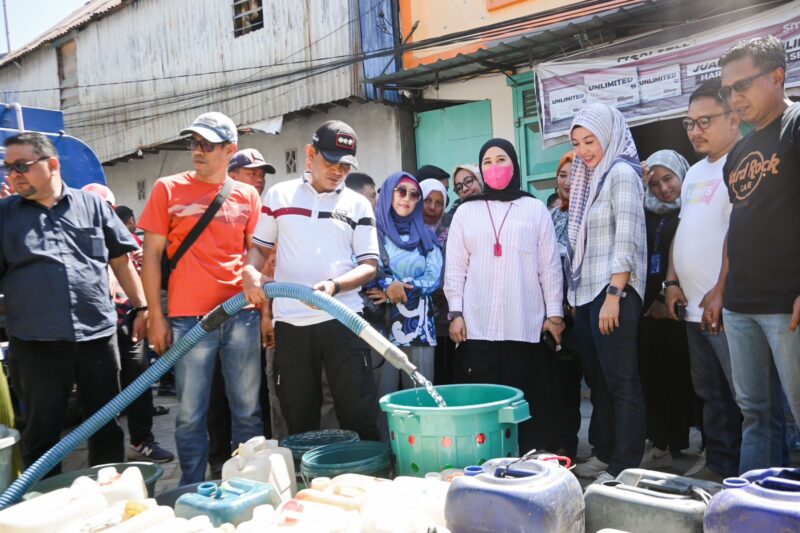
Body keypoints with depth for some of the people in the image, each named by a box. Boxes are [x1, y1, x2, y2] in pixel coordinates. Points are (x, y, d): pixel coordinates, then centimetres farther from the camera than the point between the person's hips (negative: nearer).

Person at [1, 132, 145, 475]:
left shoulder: (92, 205, 8)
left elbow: (121, 260, 12)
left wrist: (141, 307, 8)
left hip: (98, 335, 1)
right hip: (35, 344, -1)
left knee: (107, 426, 11)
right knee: (41, 434, 8)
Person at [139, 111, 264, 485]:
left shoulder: (247, 195, 8)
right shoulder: (168, 189, 3)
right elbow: (152, 254, 3)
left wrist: (264, 308, 5)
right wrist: (156, 315, -3)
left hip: (242, 316, 2)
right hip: (189, 318, -2)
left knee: (248, 410, 8)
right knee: (191, 416, 3)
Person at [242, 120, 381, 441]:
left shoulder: (358, 205, 5)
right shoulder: (279, 195, 8)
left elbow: (369, 265, 0)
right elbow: (258, 246, 13)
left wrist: (334, 286, -18)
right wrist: (251, 272, -10)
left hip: (343, 320, -1)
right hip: (290, 323, 1)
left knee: (359, 414, 1)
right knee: (298, 418, 11)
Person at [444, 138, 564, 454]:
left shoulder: (535, 208, 10)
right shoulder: (466, 212, 12)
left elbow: (550, 265, 7)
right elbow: (455, 267, 8)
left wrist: (554, 312, 1)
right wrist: (455, 313, 0)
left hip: (526, 326, 0)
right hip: (478, 326, 1)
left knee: (531, 404, 1)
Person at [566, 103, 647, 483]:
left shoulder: (622, 173, -6)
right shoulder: (589, 179, 18)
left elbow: (627, 240, -15)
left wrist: (613, 295, -21)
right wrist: (575, 295, 13)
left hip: (613, 291, -9)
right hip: (586, 293, 9)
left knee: (621, 381, -3)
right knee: (597, 379, 14)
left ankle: (624, 466, 4)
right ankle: (603, 454, 25)